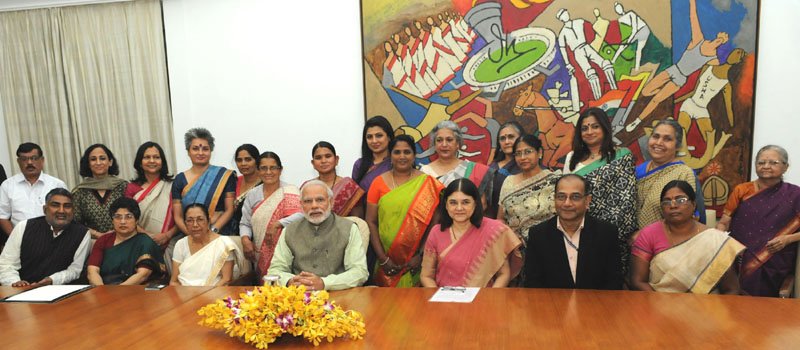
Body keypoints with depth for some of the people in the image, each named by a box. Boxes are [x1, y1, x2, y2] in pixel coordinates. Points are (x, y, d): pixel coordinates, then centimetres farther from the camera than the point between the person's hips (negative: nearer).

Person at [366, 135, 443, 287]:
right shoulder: (379, 182, 2)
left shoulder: (427, 183, -1)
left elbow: (434, 223, -3)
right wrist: (382, 259, -7)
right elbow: (371, 222, 0)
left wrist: (421, 255, -9)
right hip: (387, 261, 1)